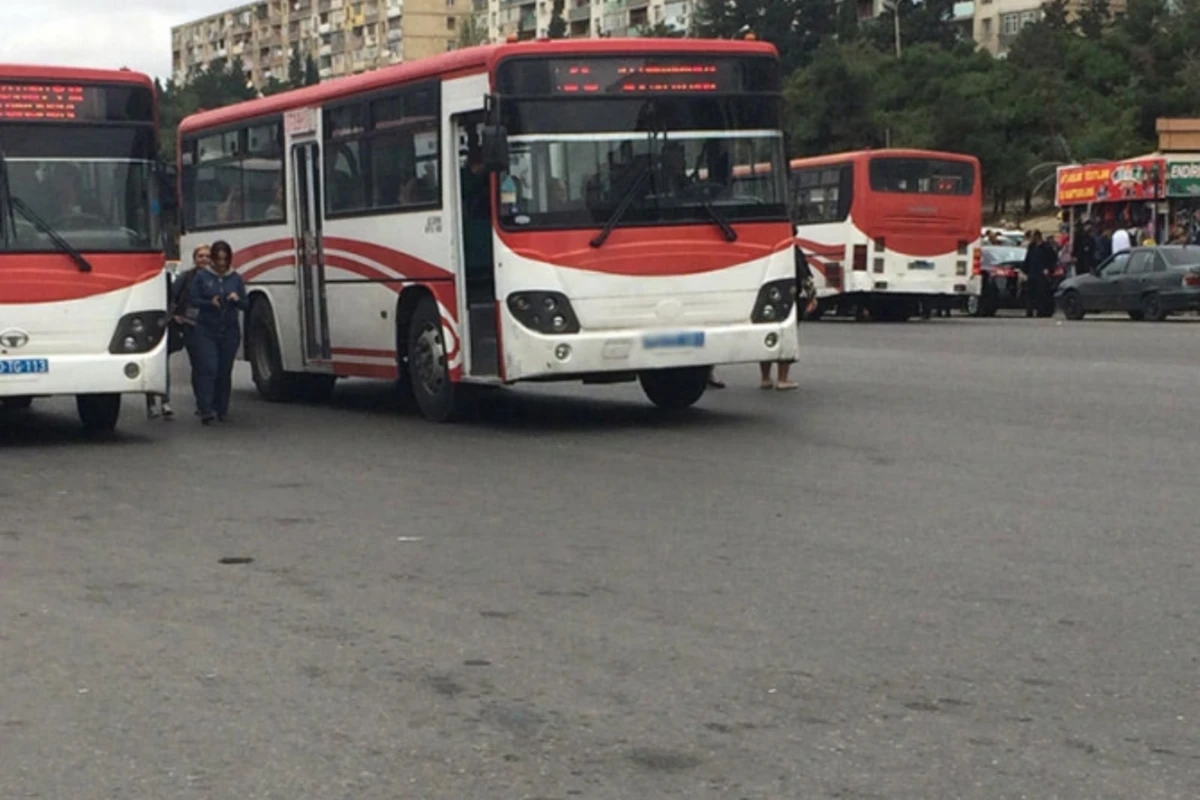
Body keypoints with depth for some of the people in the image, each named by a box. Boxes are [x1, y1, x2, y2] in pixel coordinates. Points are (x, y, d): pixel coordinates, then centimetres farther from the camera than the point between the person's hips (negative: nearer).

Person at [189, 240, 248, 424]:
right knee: (208, 368, -13)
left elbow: (246, 305, 8)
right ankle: (206, 410, -16)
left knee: (225, 371, 4)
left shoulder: (236, 279, 8)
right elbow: (193, 300, 0)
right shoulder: (202, 277, 2)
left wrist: (237, 299, -14)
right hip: (206, 330, -2)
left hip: (230, 331, 2)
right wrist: (210, 302, -18)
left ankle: (221, 409, 15)